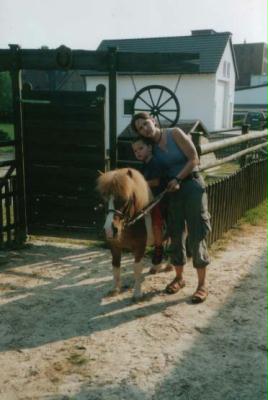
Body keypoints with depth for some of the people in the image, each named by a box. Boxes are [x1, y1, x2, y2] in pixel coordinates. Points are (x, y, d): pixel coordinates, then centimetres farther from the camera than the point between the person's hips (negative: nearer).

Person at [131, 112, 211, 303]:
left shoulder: (175, 133, -7)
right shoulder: (152, 148, 6)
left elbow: (194, 159, -12)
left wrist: (178, 179, -18)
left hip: (192, 185, -5)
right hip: (172, 190, 5)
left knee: (196, 236, -5)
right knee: (175, 235, 9)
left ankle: (202, 285, 3)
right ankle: (179, 278, 25)